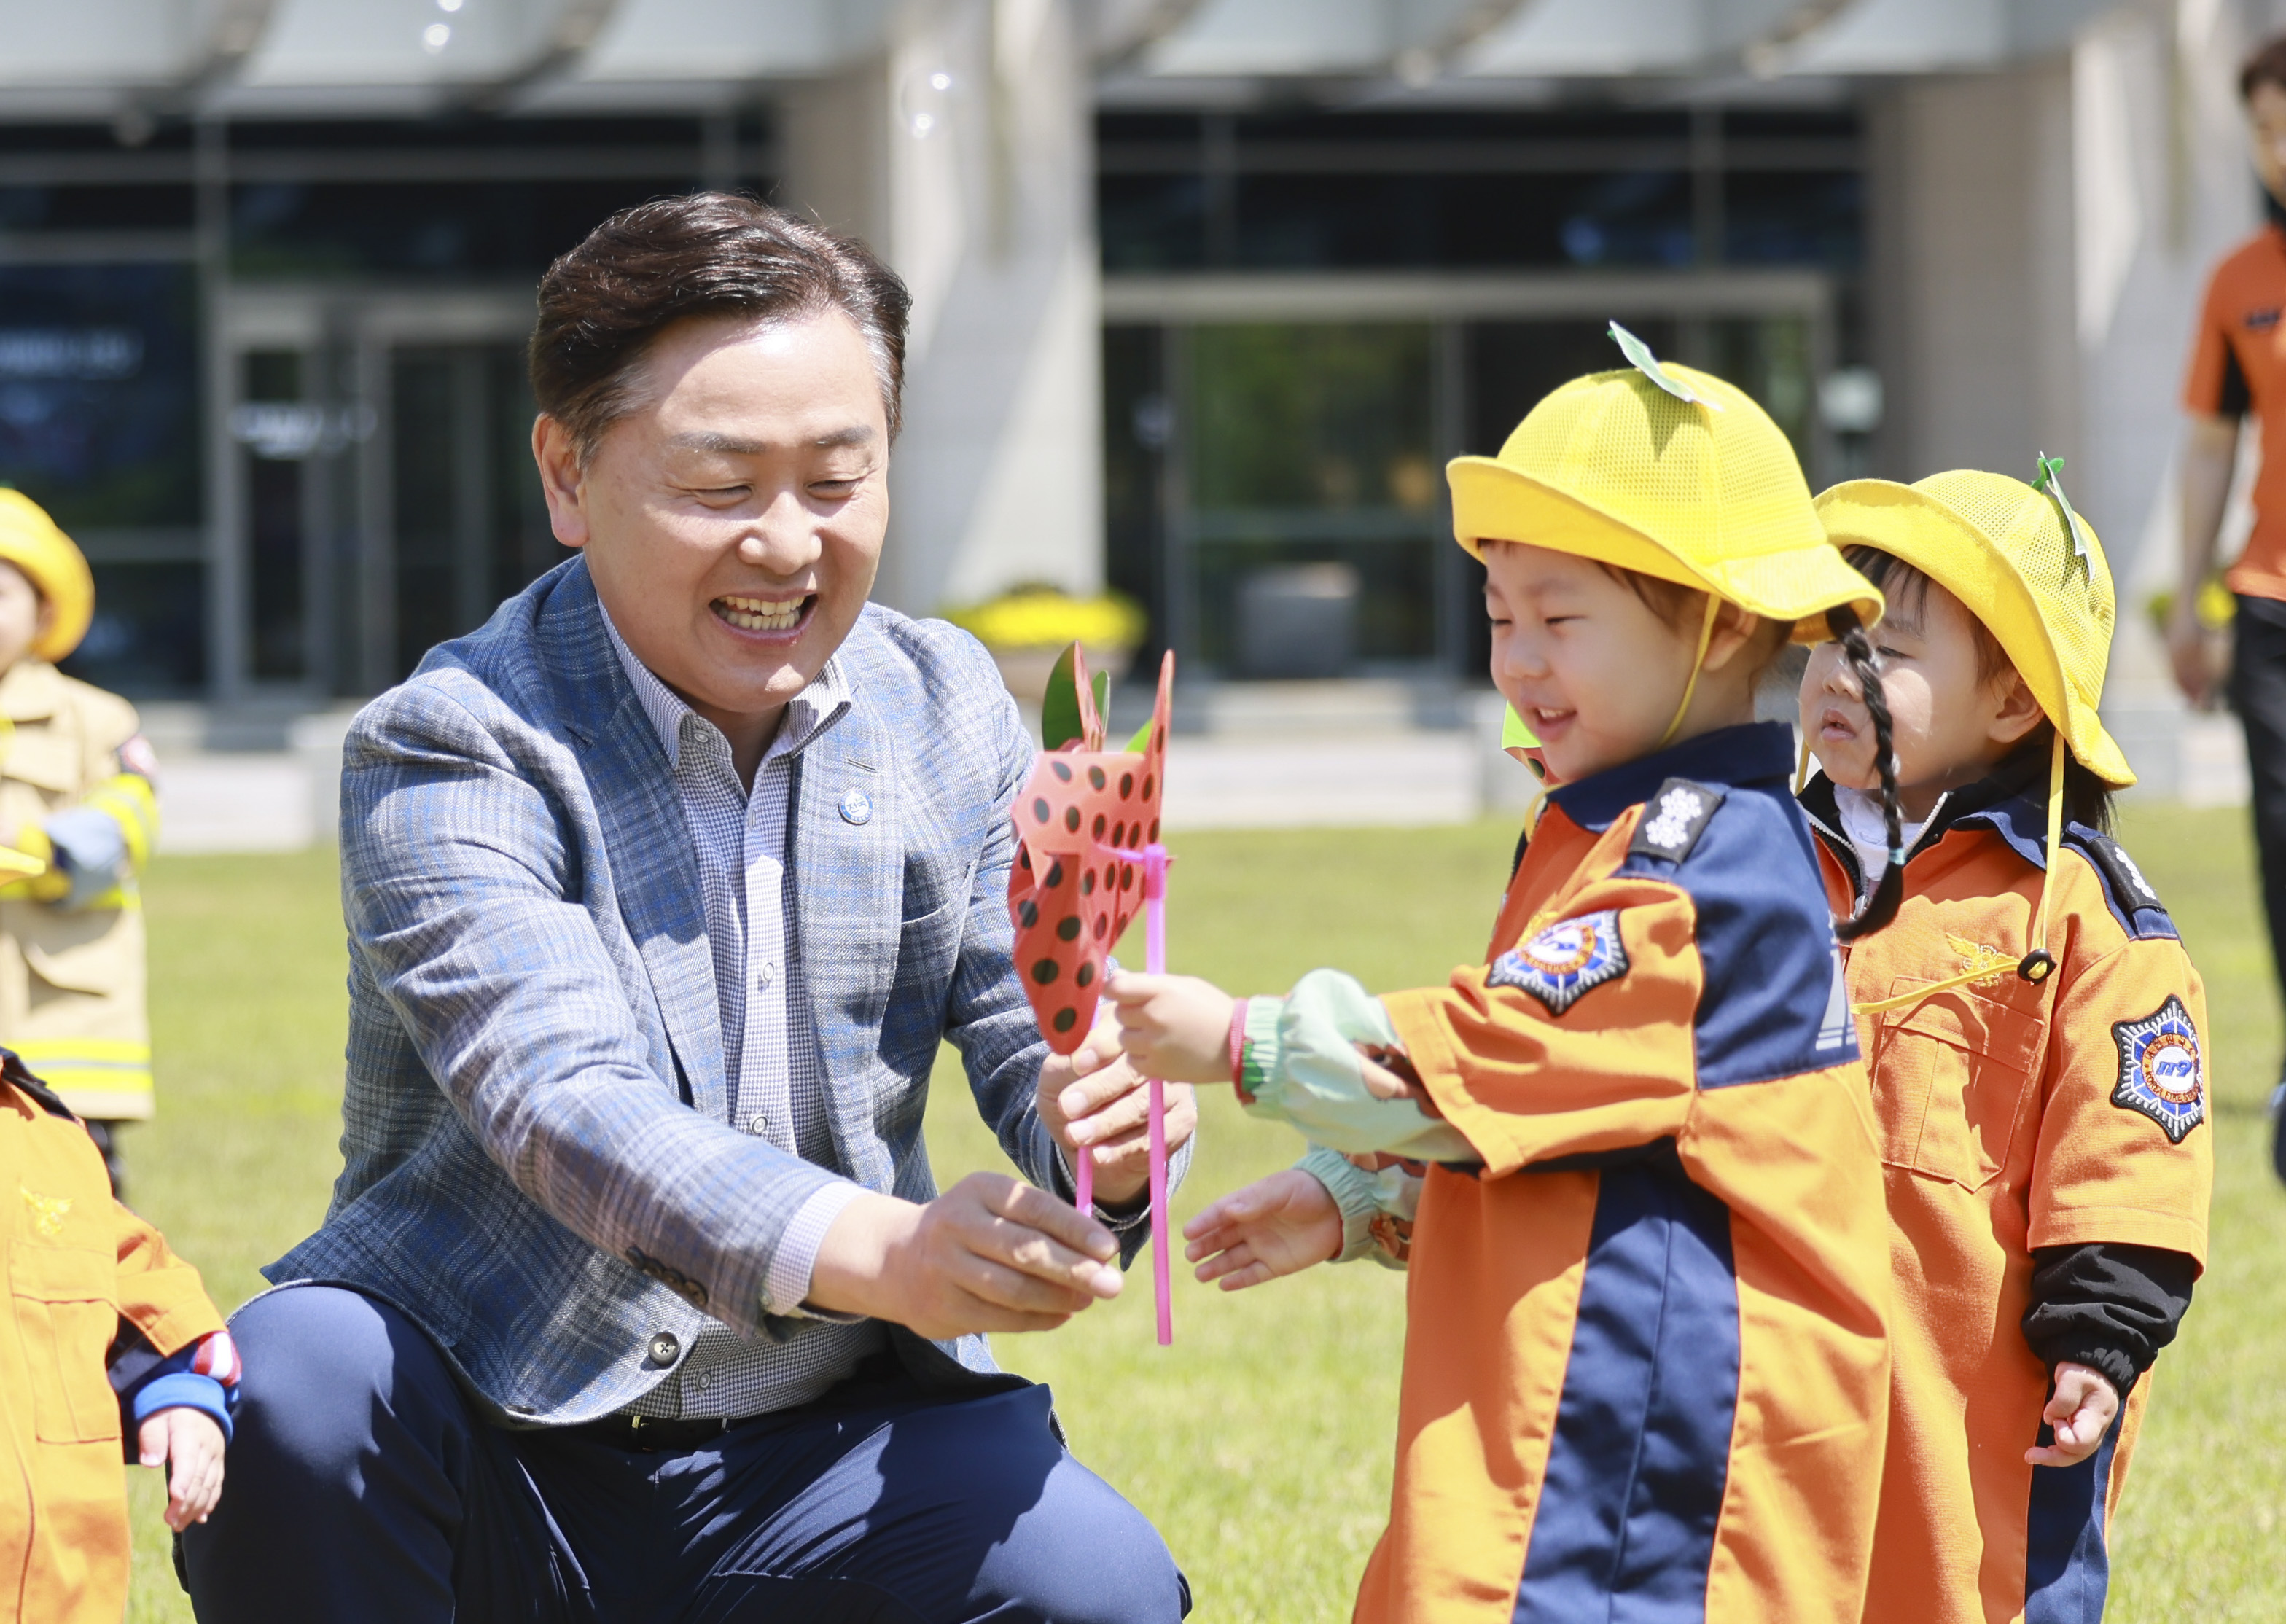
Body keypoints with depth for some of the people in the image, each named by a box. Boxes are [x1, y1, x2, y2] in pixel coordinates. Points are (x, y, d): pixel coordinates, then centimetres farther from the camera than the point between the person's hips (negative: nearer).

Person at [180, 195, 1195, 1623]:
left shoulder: (950, 714, 5)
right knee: (296, 1384, -35)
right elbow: (562, 1101, -28)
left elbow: (1031, 1038, -1)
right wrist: (875, 1252, -47)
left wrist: (1102, 1129, -29)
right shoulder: (454, 751, -12)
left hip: (818, 1455, 3)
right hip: (489, 1439, -3)